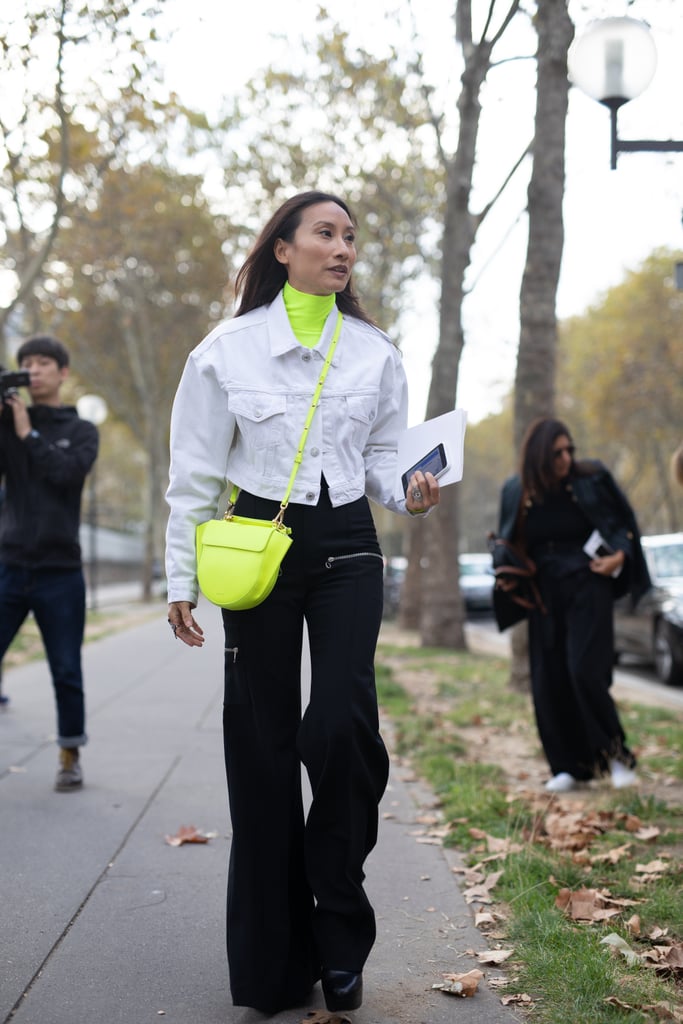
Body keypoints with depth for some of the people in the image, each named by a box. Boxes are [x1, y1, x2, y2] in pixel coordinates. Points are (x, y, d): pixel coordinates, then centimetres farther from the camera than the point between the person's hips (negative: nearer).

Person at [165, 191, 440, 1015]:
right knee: (264, 741, 2)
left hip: (346, 547, 1)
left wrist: (411, 493, -10)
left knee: (342, 723, -16)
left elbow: (383, 456, 12)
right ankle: (274, 959, 14)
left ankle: (340, 926, 5)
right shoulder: (229, 349, -1)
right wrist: (180, 582, -1)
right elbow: (194, 475, 1)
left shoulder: (375, 353, 6)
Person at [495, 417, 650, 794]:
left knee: (585, 671, -15)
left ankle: (614, 753, 3)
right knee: (549, 683, 2)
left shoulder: (591, 477, -6)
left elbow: (623, 522, 1)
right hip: (544, 596, 3)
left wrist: (619, 555, -17)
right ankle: (568, 766, 14)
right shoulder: (515, 491, 1)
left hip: (587, 589, -3)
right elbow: (509, 544, 15)